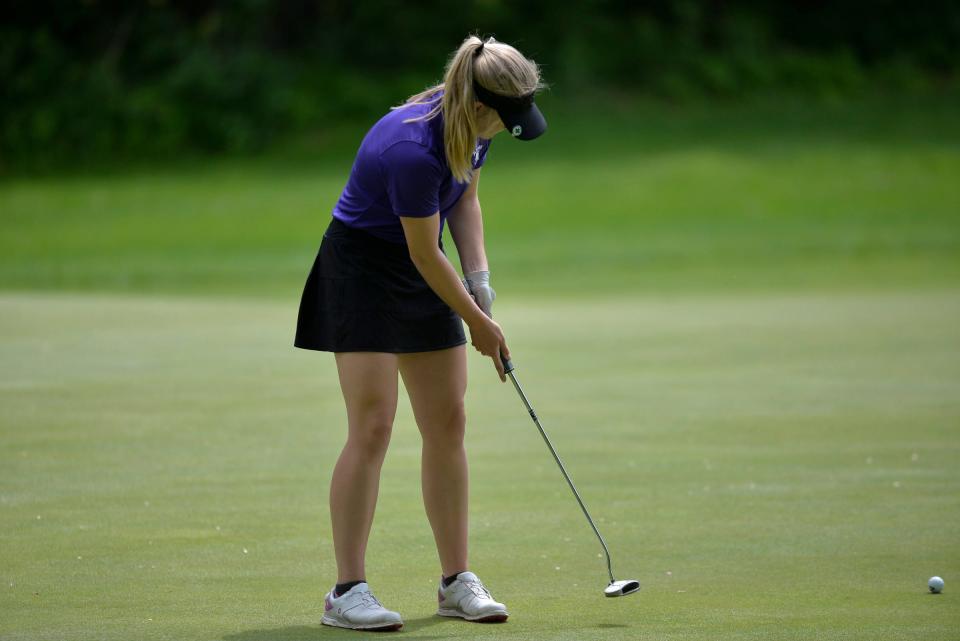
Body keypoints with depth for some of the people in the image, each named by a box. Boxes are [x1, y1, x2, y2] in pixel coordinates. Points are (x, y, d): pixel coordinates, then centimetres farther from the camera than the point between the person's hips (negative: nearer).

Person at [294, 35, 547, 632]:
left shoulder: (473, 127, -7)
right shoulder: (414, 151, -32)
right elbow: (425, 253, -22)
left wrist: (480, 279, -2)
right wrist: (478, 323, -10)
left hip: (422, 276, 8)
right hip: (363, 267, -8)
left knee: (448, 423, 5)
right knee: (373, 428, -13)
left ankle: (457, 580, 11)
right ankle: (348, 590, -8)